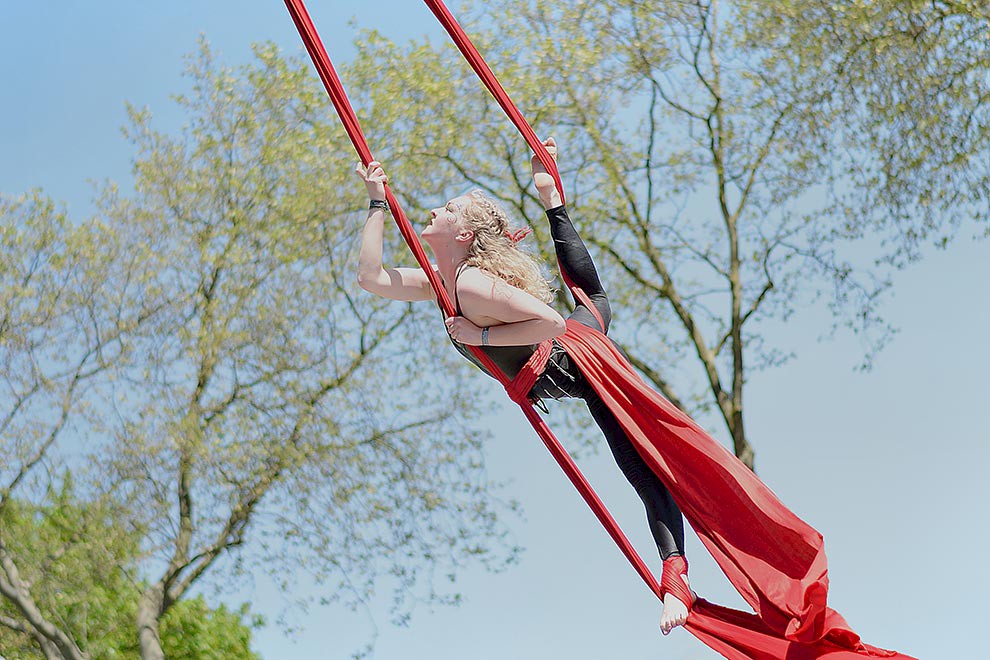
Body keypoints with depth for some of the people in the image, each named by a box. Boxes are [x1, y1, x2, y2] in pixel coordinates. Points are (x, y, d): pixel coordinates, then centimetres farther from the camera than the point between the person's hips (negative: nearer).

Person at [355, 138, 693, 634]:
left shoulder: (475, 285, -37)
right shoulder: (441, 281, -9)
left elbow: (550, 323, -42)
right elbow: (371, 277, -6)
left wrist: (479, 336, -38)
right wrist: (377, 203, -10)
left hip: (578, 365, -10)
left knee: (647, 480, -9)